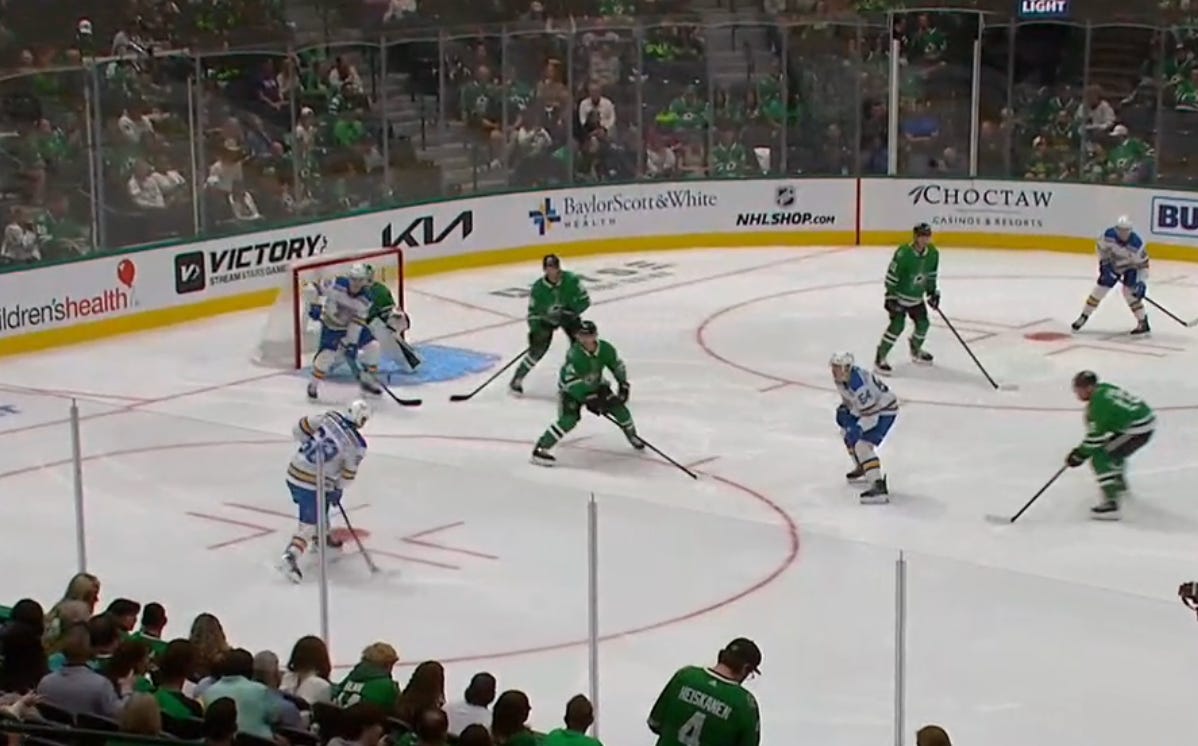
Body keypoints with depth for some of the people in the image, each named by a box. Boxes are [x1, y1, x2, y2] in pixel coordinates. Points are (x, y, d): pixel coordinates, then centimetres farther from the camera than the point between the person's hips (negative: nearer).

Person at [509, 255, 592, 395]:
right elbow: (533, 312, -14)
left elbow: (584, 300, -21)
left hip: (569, 316, 1)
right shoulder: (538, 287, -24)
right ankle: (517, 379, -3)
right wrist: (534, 331, -22)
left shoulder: (571, 280, -26)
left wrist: (568, 313, -31)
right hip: (546, 318, -1)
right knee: (538, 348, -15)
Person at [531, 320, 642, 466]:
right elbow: (572, 383, -37)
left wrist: (623, 385, -4)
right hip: (571, 389, -5)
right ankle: (541, 448, -19)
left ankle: (632, 435, 30)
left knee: (618, 406, 0)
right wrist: (589, 399, -38)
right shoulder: (574, 354, -35)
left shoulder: (605, 348, -19)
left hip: (595, 386, 6)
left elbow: (617, 365, 0)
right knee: (569, 419, -25)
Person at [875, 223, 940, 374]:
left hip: (917, 297, 7)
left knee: (923, 324, 13)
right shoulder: (904, 253, -27)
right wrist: (891, 297, -22)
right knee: (897, 325, -18)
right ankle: (880, 358, -12)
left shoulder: (933, 253, -6)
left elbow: (931, 274, 11)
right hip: (899, 295, -7)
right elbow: (891, 276, -22)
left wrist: (933, 292, 9)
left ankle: (916, 350, 42)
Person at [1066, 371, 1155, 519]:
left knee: (1100, 458, -11)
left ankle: (1110, 503, -20)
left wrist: (1080, 455, -9)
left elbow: (1096, 435, -18)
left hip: (1138, 431, -10)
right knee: (1113, 447, 33)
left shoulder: (1098, 404, -22)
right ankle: (1119, 483, 57)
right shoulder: (1103, 389, 6)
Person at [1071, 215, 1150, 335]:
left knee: (1129, 291, -19)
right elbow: (1101, 247, -5)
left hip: (1131, 267, -3)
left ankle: (1143, 322, -7)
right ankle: (1084, 316, 17)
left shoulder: (1137, 244, -36)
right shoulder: (1109, 235, -28)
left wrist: (1142, 283, -34)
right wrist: (1104, 262, -8)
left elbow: (1143, 264, -28)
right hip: (1113, 264, 3)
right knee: (1100, 288, 2)